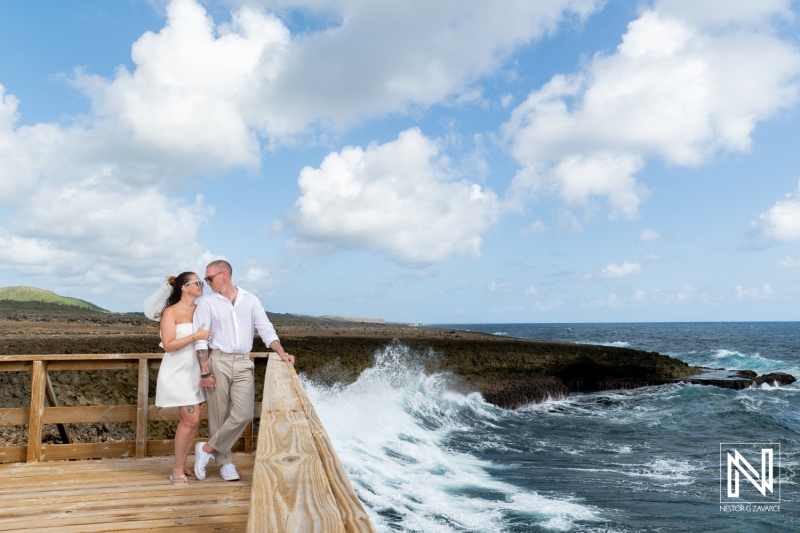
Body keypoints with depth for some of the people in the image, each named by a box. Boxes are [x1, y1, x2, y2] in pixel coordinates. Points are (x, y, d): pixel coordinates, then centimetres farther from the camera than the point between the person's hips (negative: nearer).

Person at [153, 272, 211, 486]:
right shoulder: (171, 312, -9)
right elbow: (168, 345, -17)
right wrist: (195, 336, -21)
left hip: (194, 372, 6)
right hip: (177, 372, -6)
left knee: (191, 420, 7)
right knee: (191, 419, -10)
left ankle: (182, 465, 21)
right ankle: (177, 469, 4)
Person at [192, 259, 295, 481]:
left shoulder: (250, 300, 8)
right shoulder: (207, 302, 2)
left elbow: (266, 329, 5)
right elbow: (201, 339, -3)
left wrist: (281, 352, -10)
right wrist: (205, 372, -10)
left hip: (243, 363, 2)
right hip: (218, 361, -1)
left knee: (244, 414, -9)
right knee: (219, 415, 3)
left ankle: (207, 449, 8)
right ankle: (225, 461, 19)